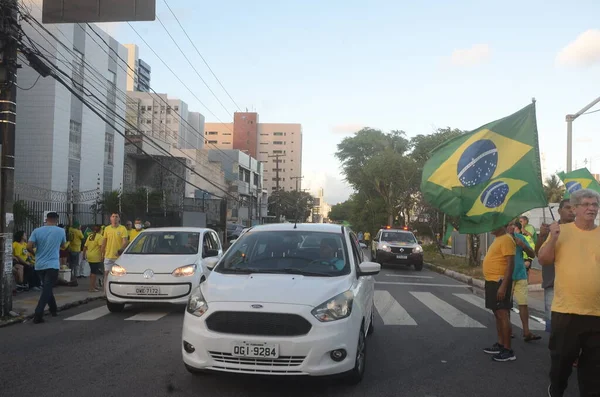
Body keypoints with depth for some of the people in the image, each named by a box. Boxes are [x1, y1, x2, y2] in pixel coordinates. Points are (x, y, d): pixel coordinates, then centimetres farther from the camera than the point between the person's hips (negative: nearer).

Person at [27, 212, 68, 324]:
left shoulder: (37, 231, -1)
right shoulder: (61, 231, -2)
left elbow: (29, 247, -8)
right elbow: (64, 246, 14)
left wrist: (35, 253, 12)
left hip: (39, 265, 3)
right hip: (52, 265, -3)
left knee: (47, 288, 20)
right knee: (47, 290, -6)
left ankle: (53, 309, 31)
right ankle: (38, 315, -16)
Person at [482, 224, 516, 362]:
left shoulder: (506, 239, -14)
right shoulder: (497, 239, 16)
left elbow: (510, 264, -20)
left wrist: (504, 285, -25)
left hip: (500, 282, -10)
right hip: (492, 281, 10)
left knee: (502, 314, -8)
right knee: (497, 314, 15)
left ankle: (508, 350, -5)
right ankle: (500, 345, 24)